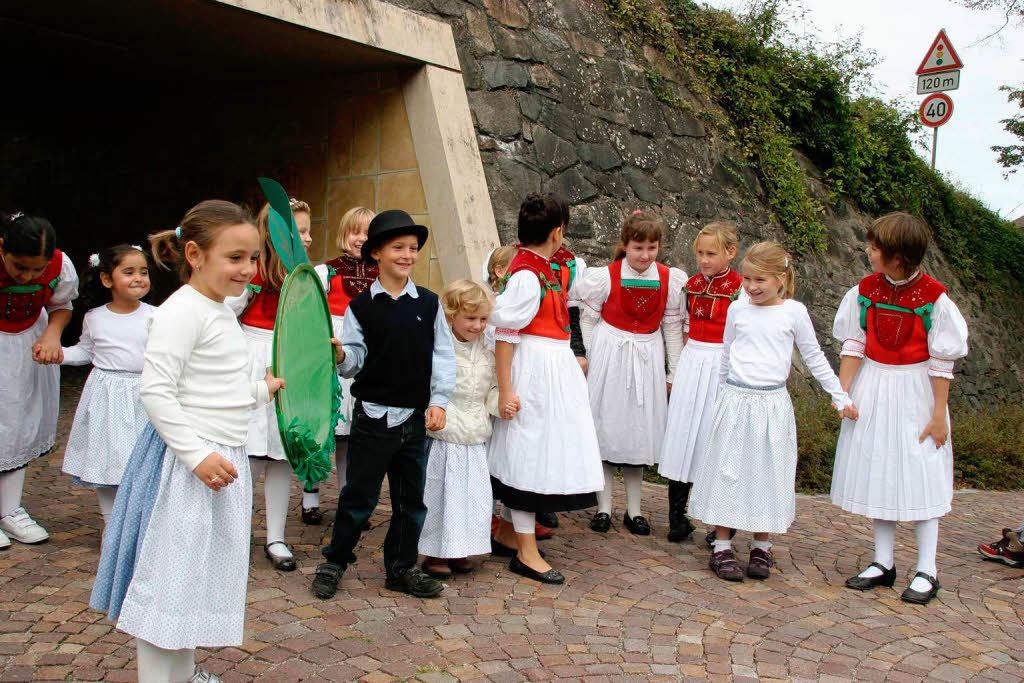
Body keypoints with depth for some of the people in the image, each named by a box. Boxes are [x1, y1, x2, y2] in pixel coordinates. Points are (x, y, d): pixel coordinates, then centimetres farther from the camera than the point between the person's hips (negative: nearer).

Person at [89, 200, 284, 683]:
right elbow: (155, 391, -23)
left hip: (223, 458, 10)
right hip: (186, 462, -10)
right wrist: (197, 454, -25)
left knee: (204, 576, 19)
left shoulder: (222, 311, 12)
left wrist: (260, 390, 33)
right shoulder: (181, 311, -17)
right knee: (170, 578, -2)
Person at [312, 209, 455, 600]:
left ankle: (401, 569, 26)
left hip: (416, 417, 2)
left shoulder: (429, 304, 3)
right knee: (359, 495, 5)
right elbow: (355, 360, -2)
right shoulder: (361, 307, -1)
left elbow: (443, 355, 3)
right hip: (373, 415, -2)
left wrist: (438, 401, -4)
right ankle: (335, 561, 24)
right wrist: (340, 354, -24)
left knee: (411, 498, 11)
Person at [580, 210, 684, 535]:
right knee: (607, 427, 3)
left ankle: (634, 510, 20)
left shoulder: (670, 280, -2)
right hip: (610, 355, -2)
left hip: (647, 359, 3)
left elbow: (672, 327, 5)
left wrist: (673, 372, 8)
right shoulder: (605, 277, -10)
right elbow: (588, 320, -2)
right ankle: (604, 507, 14)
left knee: (640, 430, 9)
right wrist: (588, 361, -2)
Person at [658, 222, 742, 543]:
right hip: (690, 363, 5)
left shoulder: (740, 289, -8)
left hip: (722, 368, -5)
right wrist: (678, 366, 12)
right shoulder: (692, 285, 9)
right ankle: (677, 517, 16)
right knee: (682, 435, 6)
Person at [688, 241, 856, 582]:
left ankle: (761, 548, 18)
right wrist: (722, 394, 19)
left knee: (767, 474, 6)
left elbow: (814, 358, 7)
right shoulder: (737, 309, 4)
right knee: (727, 471, 2)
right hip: (735, 400, 1)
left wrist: (840, 396, 8)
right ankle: (722, 548, 10)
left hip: (772, 404, -1)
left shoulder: (793, 312, -1)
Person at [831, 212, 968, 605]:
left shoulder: (933, 298, -13)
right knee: (877, 472, 8)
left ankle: (927, 571, 9)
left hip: (915, 395, -4)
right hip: (872, 392, 4)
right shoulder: (864, 292, -1)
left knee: (920, 476, 0)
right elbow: (853, 347, 1)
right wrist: (842, 393, -7)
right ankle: (883, 563, 18)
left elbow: (942, 362, -9)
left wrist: (939, 413, -9)